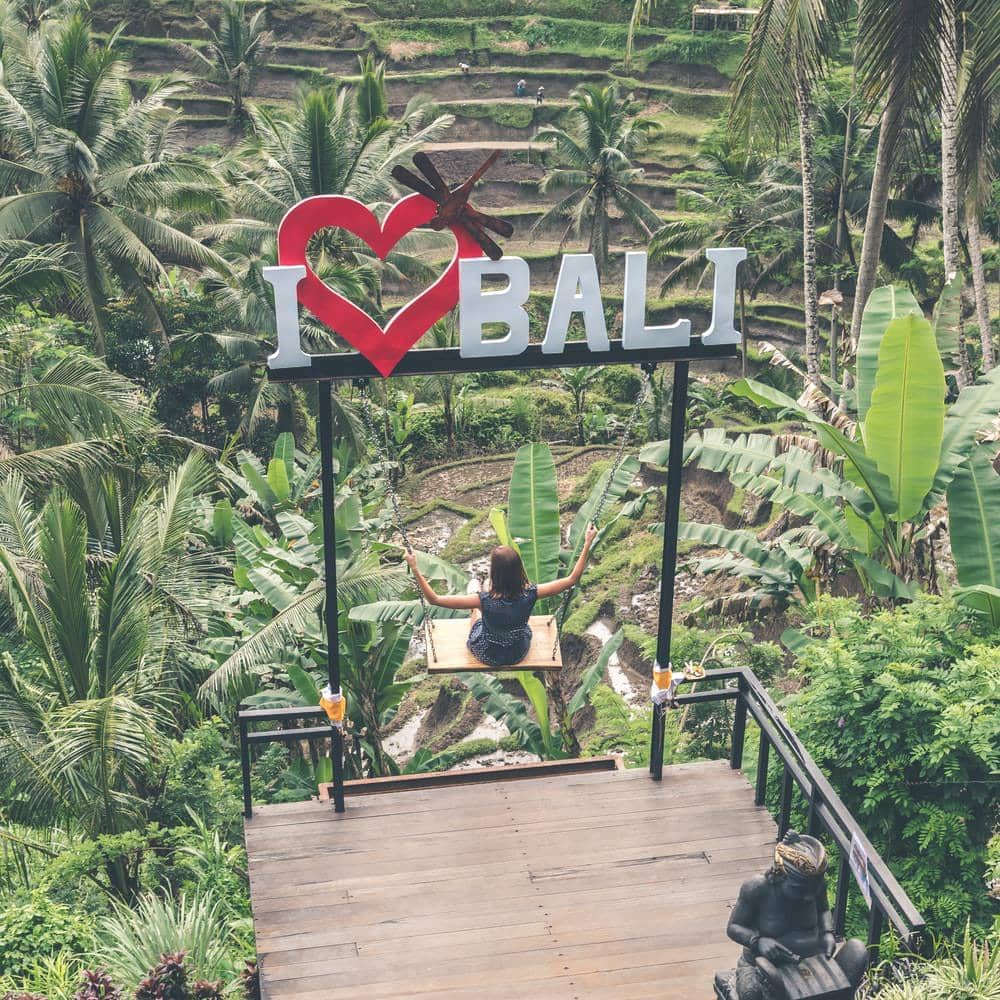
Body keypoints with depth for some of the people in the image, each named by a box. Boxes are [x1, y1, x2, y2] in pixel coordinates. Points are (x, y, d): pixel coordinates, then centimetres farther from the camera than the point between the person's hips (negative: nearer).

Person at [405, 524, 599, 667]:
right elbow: (572, 579, -23)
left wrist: (415, 568, -31)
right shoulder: (529, 595, -31)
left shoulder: (486, 600, -37)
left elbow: (434, 599, -36)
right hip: (519, 653, 2)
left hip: (486, 655, -2)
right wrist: (587, 544, -20)